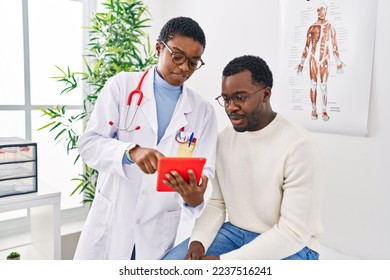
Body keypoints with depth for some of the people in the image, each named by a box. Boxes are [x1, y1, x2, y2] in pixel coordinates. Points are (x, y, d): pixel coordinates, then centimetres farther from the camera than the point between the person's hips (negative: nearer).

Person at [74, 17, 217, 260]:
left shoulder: (203, 111, 0)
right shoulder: (121, 86, -4)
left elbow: (204, 170, -6)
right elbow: (89, 143, -9)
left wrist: (196, 198, -28)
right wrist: (131, 151, -29)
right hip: (110, 220, 0)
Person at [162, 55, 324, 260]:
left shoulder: (300, 147, -22)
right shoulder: (223, 139, 0)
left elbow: (292, 233, -22)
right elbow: (216, 202, 5)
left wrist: (224, 261, -24)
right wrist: (198, 241, -13)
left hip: (290, 246, -5)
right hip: (234, 232, 5)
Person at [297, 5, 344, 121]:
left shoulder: (330, 27, 5)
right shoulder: (311, 28, 6)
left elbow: (334, 46, 4)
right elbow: (306, 48, 8)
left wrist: (338, 63, -1)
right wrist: (301, 63, 6)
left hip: (325, 60, -1)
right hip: (313, 59, 1)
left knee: (324, 86, -2)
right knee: (313, 85, 3)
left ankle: (324, 111, 3)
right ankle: (314, 110, 10)